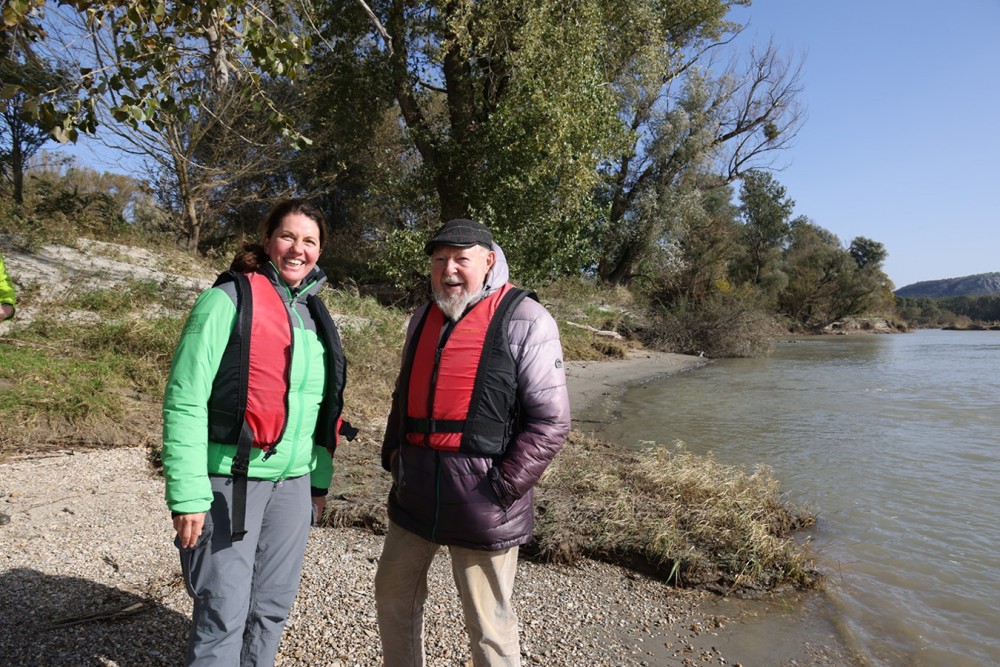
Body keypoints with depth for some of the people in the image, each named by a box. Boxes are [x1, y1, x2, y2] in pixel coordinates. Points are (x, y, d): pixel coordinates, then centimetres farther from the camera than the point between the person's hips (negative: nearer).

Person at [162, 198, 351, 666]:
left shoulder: (314, 314, 10)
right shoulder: (228, 299, -10)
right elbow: (184, 400, -13)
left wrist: (320, 480, 16)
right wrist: (188, 494, -17)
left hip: (293, 482, 6)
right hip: (231, 481, -6)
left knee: (273, 606, 14)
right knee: (224, 613, 1)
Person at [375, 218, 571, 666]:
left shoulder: (524, 320, -10)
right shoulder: (423, 318, 11)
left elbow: (551, 421, -12)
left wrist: (502, 487, -16)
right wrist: (392, 455, 11)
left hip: (480, 497, -6)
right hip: (414, 489, 7)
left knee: (488, 626, 7)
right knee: (393, 594, 22)